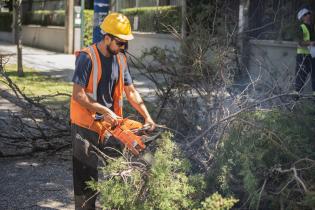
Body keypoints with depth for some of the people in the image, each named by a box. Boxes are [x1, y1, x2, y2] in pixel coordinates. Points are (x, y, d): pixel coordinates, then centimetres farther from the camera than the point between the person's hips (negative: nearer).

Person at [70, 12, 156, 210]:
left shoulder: (121, 60, 5)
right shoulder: (87, 57, -16)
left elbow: (131, 91, 9)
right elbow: (78, 95, -20)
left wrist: (147, 117, -1)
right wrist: (104, 111, -21)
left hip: (111, 125, 6)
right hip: (86, 126, -6)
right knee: (86, 178, 2)